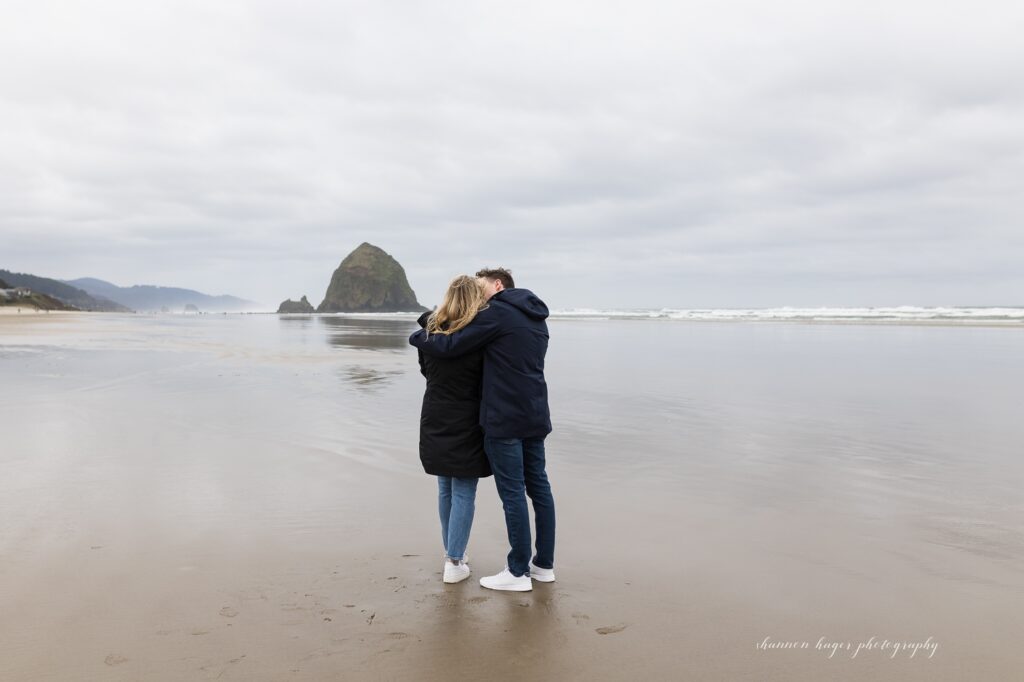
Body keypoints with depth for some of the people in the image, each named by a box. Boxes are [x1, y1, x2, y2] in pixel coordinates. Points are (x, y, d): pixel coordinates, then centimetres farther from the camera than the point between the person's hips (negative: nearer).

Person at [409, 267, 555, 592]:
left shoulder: (497, 313, -11)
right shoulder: (536, 317, 16)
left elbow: (450, 346, -14)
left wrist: (418, 337, 5)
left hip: (504, 419, -8)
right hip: (535, 416, 9)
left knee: (513, 493, -2)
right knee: (539, 487, 12)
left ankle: (518, 572, 6)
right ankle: (544, 564, 21)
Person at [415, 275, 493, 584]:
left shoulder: (430, 330, -1)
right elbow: (489, 380, -7)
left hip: (435, 423, 5)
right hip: (466, 425, -5)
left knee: (445, 490, 18)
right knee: (464, 494, 4)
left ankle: (451, 552, 29)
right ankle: (454, 562, 7)